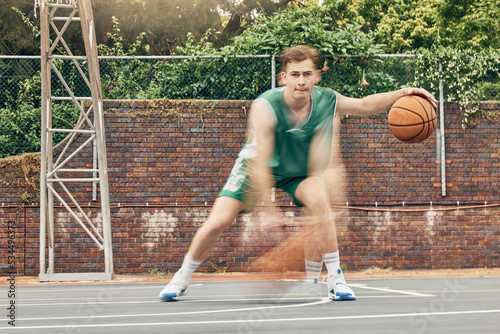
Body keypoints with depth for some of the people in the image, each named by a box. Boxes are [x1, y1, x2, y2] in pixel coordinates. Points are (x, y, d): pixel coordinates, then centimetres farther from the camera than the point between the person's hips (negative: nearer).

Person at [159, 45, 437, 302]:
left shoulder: (327, 102, -23)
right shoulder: (265, 107, -34)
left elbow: (365, 105, -3)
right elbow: (260, 163, -40)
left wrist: (403, 93, -19)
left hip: (298, 173, 2)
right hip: (255, 167, -2)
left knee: (320, 202, -31)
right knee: (217, 223, -13)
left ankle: (335, 279, -21)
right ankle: (182, 279, 13)